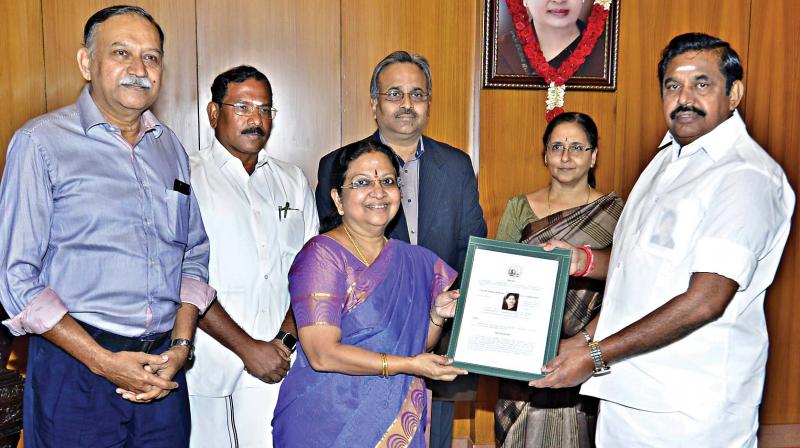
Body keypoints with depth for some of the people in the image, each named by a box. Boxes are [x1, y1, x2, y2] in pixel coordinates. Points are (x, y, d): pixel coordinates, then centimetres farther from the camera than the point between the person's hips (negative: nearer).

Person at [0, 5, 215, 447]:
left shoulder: (170, 146, 9)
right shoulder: (41, 142, -6)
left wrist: (181, 344, -1)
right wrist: (103, 361, -14)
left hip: (163, 369, 4)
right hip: (75, 369, -4)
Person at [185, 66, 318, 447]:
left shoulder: (293, 182, 12)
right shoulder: (186, 178, -2)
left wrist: (286, 339, -5)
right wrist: (247, 348, -11)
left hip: (278, 363, 3)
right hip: (208, 365, -2)